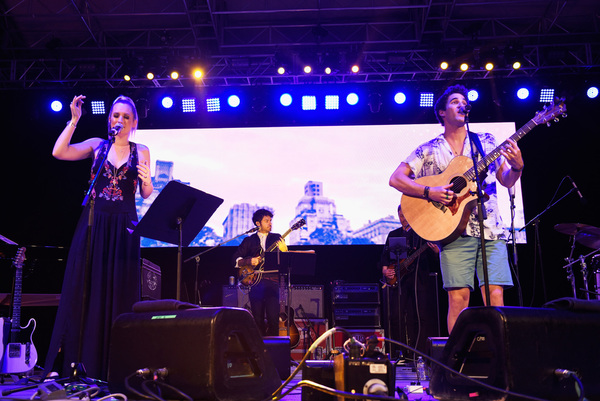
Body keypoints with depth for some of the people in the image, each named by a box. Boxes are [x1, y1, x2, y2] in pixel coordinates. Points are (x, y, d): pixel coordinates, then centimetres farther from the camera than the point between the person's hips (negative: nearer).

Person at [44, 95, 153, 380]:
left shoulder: (141, 151, 8)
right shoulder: (97, 145, 8)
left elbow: (146, 195, 3)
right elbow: (58, 153, -6)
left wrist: (146, 180, -17)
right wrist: (74, 120, -7)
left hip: (123, 227, -1)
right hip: (93, 224, 1)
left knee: (119, 292, 2)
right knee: (83, 288, 1)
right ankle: (74, 359, 9)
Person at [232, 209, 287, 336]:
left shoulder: (277, 238, 15)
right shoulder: (249, 240, 15)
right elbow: (236, 258, 9)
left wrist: (284, 250, -12)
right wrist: (249, 261, -7)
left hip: (273, 281, 0)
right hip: (255, 281, 1)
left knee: (273, 318, -10)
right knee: (258, 319, 0)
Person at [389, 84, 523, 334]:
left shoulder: (486, 142, 17)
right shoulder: (428, 150, 9)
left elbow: (507, 181, 16)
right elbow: (396, 179, 2)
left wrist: (517, 167, -7)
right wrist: (429, 192, -12)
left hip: (491, 229, 2)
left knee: (496, 296, -6)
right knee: (458, 298, -9)